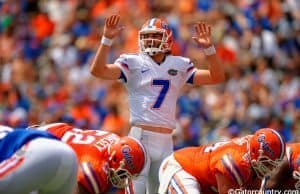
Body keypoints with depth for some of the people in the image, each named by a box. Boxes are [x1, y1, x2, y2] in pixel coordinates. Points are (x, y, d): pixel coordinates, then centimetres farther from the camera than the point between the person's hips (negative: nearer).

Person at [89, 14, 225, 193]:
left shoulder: (180, 65, 13)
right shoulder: (133, 63, 3)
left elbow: (217, 77, 10)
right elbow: (97, 70, -7)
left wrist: (208, 48, -2)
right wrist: (107, 39, -15)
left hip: (166, 142, 4)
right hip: (141, 137, -4)